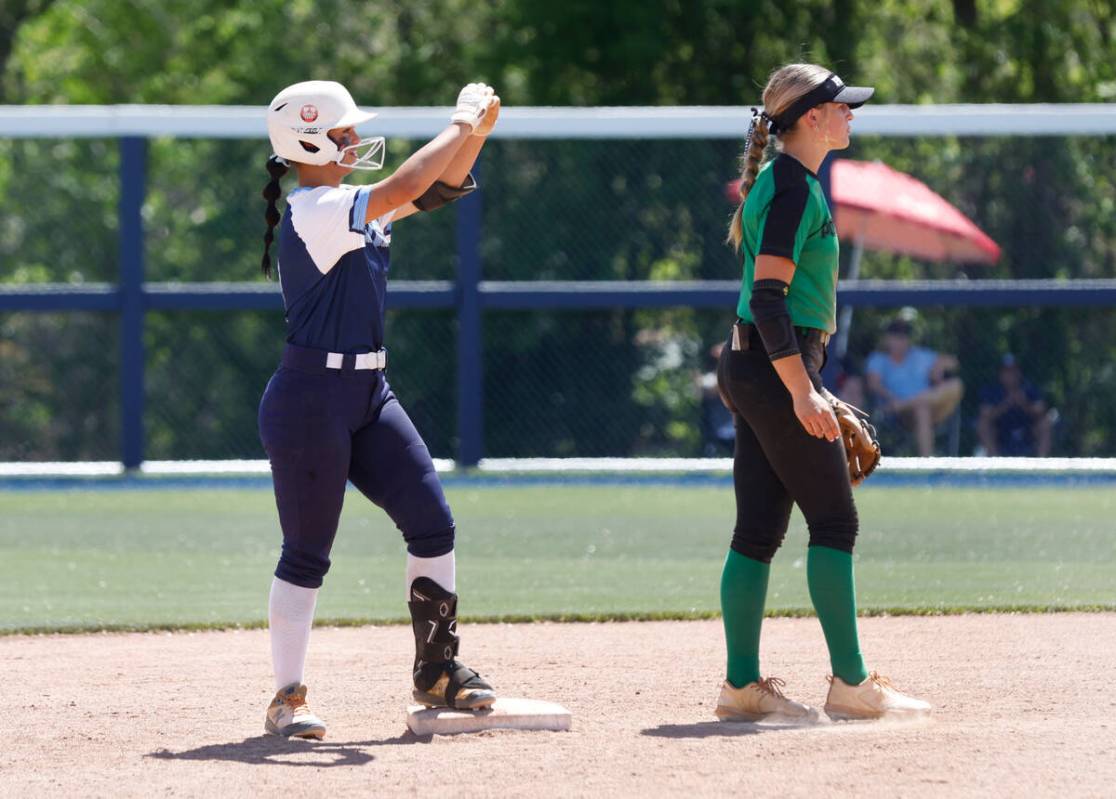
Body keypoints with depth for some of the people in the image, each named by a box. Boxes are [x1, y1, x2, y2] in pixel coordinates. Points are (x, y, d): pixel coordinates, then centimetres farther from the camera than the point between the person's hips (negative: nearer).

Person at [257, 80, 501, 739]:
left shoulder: (357, 210, 12)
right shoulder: (315, 212, -16)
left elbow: (441, 187, 15)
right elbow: (405, 187, -26)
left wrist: (479, 129, -1)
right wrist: (460, 126, -16)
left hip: (369, 394, 9)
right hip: (312, 398, -9)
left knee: (433, 523, 4)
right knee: (307, 552, -3)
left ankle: (438, 671, 14)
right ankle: (288, 697, 5)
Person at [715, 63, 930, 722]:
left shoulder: (781, 183, 16)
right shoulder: (793, 189, -15)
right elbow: (768, 296, -22)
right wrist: (801, 391, -25)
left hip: (754, 370, 10)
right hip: (778, 369, -10)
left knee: (759, 528, 8)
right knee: (834, 520, -7)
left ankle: (743, 685, 8)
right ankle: (851, 684, -6)